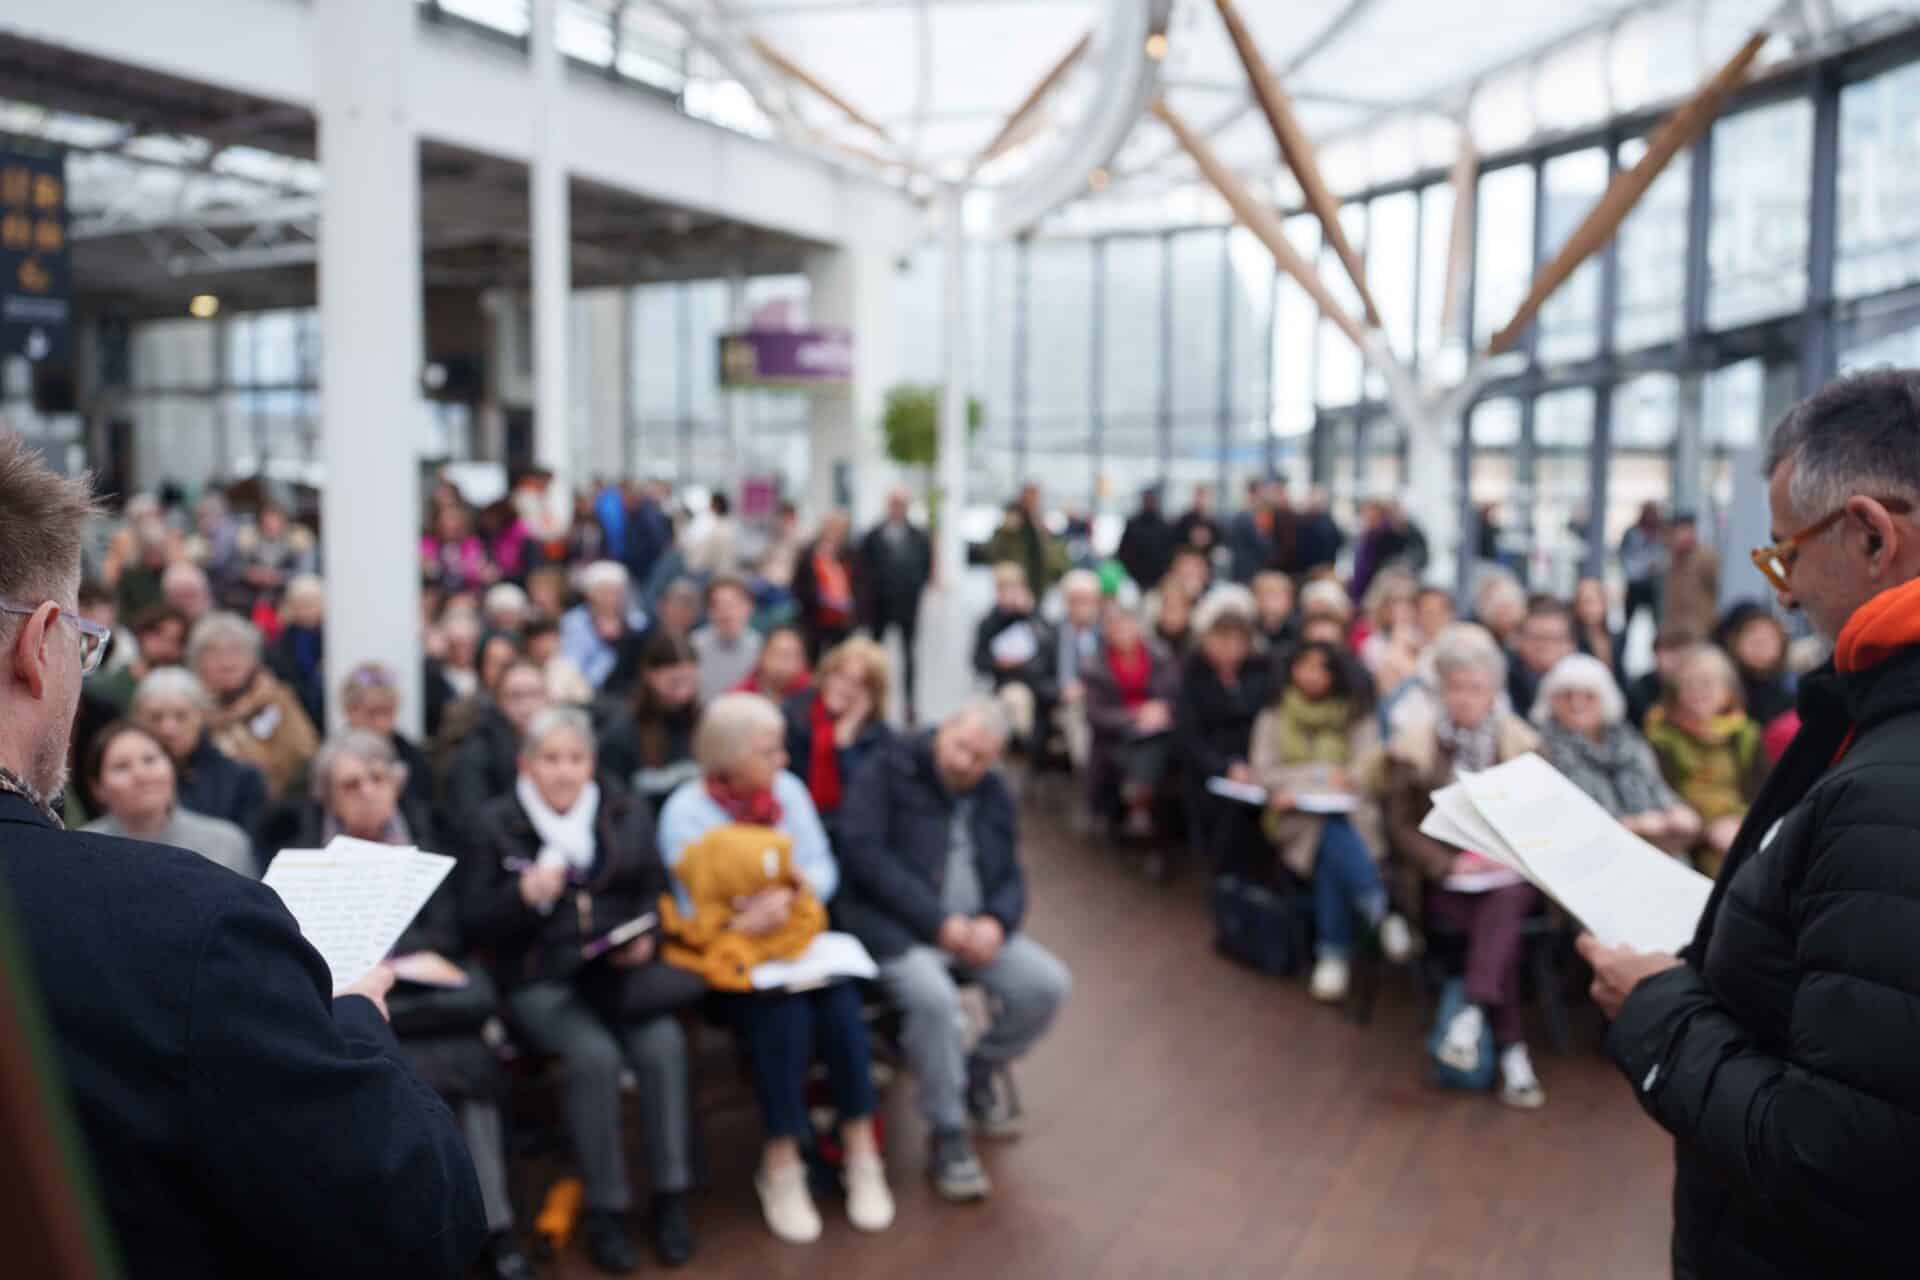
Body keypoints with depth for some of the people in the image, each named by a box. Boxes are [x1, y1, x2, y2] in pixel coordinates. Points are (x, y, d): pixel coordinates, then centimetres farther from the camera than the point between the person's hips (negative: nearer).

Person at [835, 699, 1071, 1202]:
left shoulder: (994, 795, 13)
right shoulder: (891, 770, -4)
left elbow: (1010, 878, 13)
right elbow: (862, 850, -14)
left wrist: (995, 922, -12)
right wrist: (936, 920, -18)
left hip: (974, 928, 6)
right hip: (897, 927, -5)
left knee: (1048, 985, -16)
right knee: (935, 997, -34)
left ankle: (982, 1071, 15)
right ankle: (948, 1137, -13)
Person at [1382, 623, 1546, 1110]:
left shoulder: (1521, 742, 11)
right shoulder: (1413, 746, 5)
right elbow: (1401, 826, 1)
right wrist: (1449, 865, -16)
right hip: (1443, 879, -1)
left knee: (1505, 899, -35)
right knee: (1496, 923, -31)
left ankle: (1472, 1014, -41)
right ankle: (1513, 1051, -30)